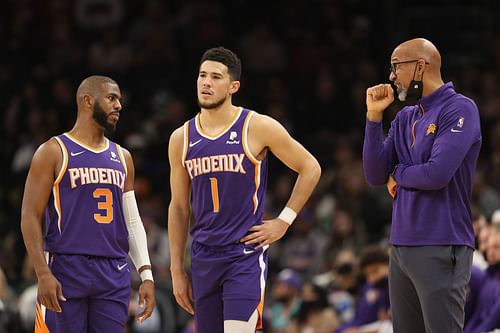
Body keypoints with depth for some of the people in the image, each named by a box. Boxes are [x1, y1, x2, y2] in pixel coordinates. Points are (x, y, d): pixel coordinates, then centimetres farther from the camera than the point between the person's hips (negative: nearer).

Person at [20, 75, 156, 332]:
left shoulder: (122, 158, 16)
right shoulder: (53, 152, -1)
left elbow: (132, 222, 18)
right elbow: (30, 217, -5)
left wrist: (146, 275, 7)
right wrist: (43, 274, -16)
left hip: (114, 274, 5)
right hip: (66, 271, -5)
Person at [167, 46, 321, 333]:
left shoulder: (258, 127, -6)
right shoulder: (182, 139, 7)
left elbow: (310, 168, 2)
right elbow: (179, 207, 13)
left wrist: (283, 222, -3)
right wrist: (177, 271, 11)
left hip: (246, 255, -5)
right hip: (204, 258, 5)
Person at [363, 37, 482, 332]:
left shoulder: (459, 109, -8)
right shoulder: (404, 119, 16)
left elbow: (437, 174, -19)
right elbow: (376, 175, 8)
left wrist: (398, 173, 0)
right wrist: (374, 115, 2)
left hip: (440, 249, -8)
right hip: (402, 246, 8)